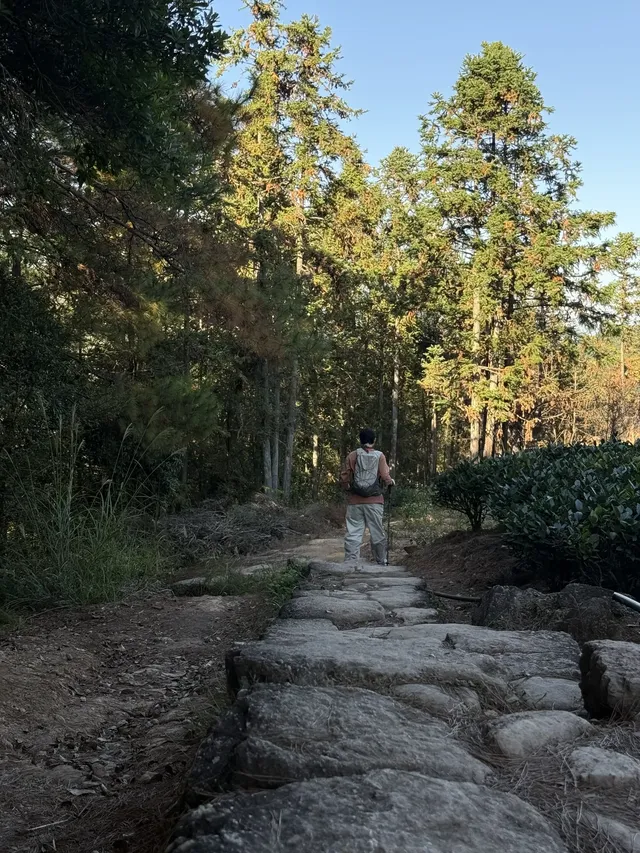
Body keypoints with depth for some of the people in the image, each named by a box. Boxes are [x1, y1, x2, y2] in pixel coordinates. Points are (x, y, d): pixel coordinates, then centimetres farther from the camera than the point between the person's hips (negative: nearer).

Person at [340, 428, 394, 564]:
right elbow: (385, 477, -7)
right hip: (374, 501, 0)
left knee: (353, 533, 1)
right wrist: (391, 481, 14)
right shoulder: (379, 456, 0)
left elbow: (344, 478, 0)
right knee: (378, 533, 9)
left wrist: (347, 488, 20)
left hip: (355, 501, 1)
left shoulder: (352, 456, 1)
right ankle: (381, 563, 19)